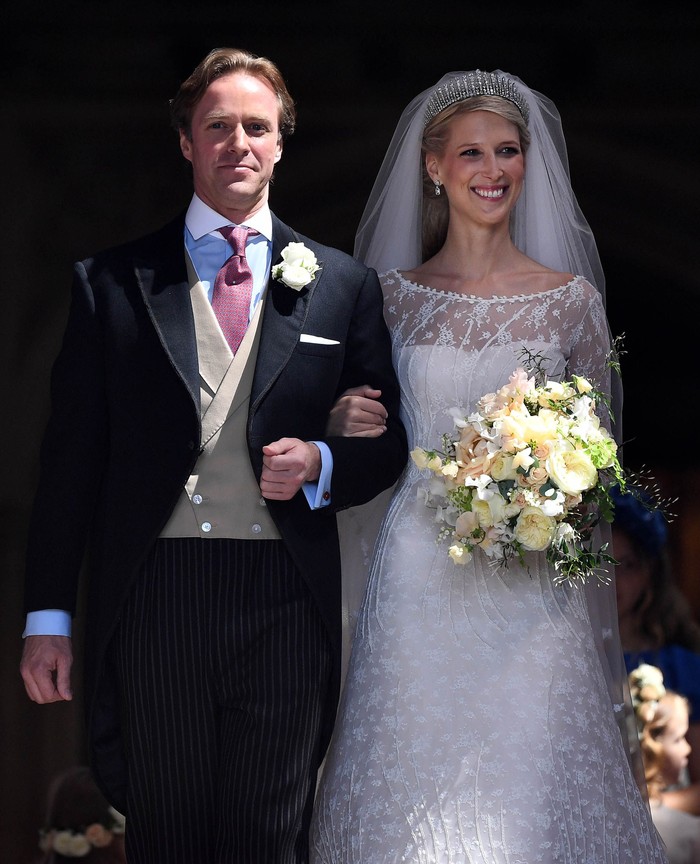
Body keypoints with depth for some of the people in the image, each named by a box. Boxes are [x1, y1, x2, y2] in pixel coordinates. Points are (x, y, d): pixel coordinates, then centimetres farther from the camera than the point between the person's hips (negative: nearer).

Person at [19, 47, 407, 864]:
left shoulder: (343, 286, 9)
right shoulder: (112, 281, 6)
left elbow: (388, 443, 14)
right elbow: (70, 456, 5)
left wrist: (322, 464, -9)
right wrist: (48, 613, 0)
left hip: (286, 606, 1)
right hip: (153, 603, 0)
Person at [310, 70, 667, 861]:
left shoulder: (570, 299, 2)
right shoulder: (390, 295, 5)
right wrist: (356, 423, -6)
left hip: (528, 583, -1)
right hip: (417, 579, 1)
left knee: (527, 788, -2)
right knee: (413, 784, 2)